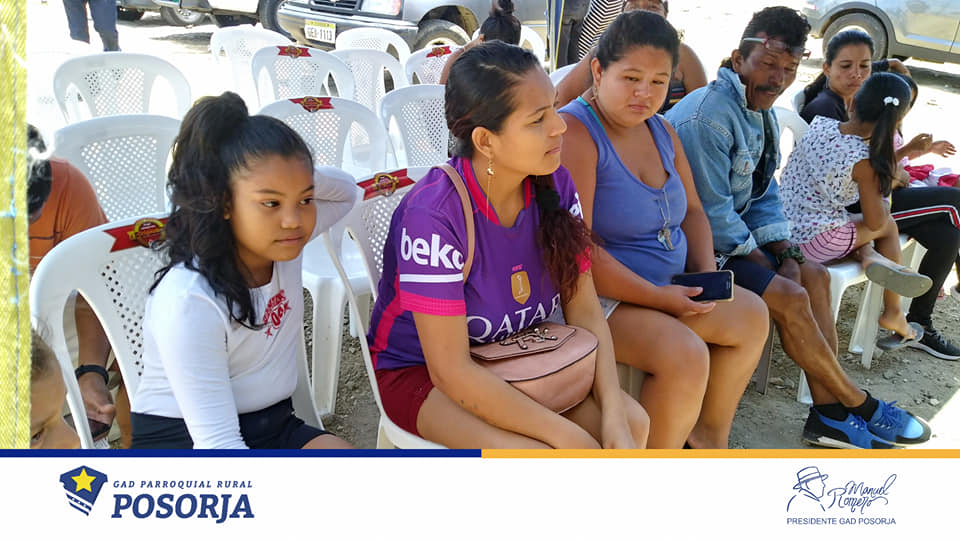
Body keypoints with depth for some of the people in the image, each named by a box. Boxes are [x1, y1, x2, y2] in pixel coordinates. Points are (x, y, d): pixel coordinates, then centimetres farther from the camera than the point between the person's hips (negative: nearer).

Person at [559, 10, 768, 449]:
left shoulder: (660, 129, 9)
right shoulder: (574, 134, -20)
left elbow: (691, 211, 18)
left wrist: (707, 272, 0)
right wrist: (658, 297, -23)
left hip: (665, 287, 10)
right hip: (598, 297, -9)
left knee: (752, 315, 7)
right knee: (684, 354, -27)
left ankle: (709, 438, 21)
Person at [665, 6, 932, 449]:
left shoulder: (762, 114, 10)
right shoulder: (706, 117, -23)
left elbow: (763, 192, 15)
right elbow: (709, 212, -24)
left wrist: (782, 249, 0)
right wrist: (756, 256, -11)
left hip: (729, 233, 10)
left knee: (813, 276, 2)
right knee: (789, 296, -17)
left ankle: (830, 413, 3)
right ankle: (860, 405, 3)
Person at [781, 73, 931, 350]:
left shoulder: (819, 123, -1)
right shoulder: (865, 161, -16)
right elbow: (875, 223, -7)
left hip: (783, 224, 6)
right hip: (815, 242, -6)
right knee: (889, 226, 20)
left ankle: (867, 255, 2)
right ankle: (893, 313, 27)